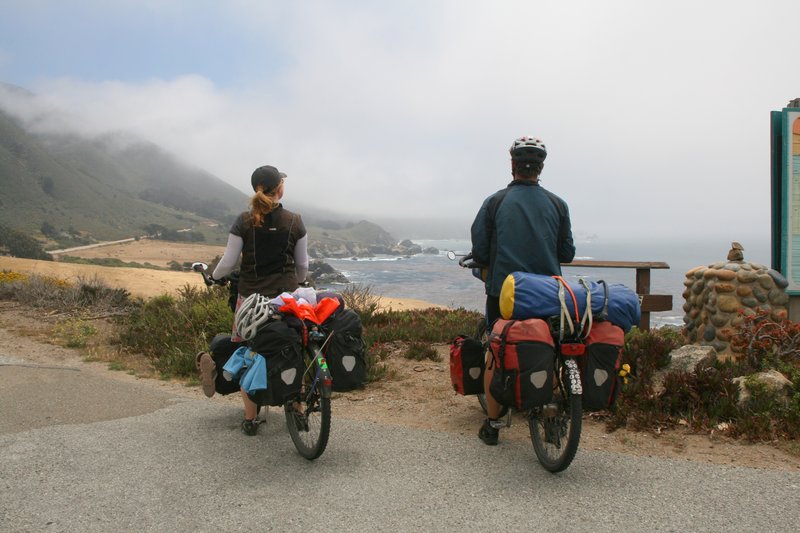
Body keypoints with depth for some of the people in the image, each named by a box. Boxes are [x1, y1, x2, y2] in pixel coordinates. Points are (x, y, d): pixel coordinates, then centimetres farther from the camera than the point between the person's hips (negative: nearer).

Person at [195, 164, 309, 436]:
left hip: (250, 297, -1)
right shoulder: (295, 222, -3)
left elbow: (227, 263, -3)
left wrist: (214, 275, 19)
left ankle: (250, 420, 15)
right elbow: (303, 266, 6)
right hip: (285, 296, 1)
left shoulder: (244, 222, -6)